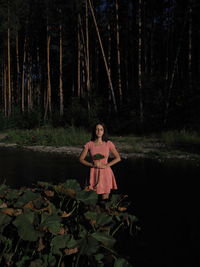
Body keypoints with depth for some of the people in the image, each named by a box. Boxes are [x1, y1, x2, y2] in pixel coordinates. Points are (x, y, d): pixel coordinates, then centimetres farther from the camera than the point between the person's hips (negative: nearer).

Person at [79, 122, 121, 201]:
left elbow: (118, 158, 2)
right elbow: (81, 159, 4)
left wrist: (106, 165, -9)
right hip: (94, 173, 0)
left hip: (105, 173, 0)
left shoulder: (109, 144, 1)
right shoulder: (89, 144, 1)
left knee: (105, 198, 2)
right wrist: (92, 164, -10)